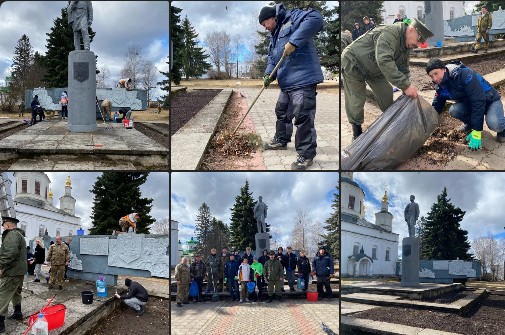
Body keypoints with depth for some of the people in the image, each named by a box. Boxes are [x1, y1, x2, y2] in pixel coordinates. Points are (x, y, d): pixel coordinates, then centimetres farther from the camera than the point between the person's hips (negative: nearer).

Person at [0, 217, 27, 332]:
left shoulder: (12, 235, -16)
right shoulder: (19, 234, 19)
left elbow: (10, 253, -30)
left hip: (11, 272, -11)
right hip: (19, 270, 11)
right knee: (16, 292, 23)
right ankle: (18, 313, 35)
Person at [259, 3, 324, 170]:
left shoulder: (293, 18, -7)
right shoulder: (274, 35, 23)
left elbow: (315, 19, -25)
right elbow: (272, 57, 26)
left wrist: (294, 41, -30)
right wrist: (269, 74, 5)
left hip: (303, 81, -10)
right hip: (286, 83, 10)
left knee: (303, 117, -10)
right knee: (282, 112, 24)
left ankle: (306, 154, -4)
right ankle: (281, 141, 45)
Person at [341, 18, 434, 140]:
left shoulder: (406, 44, -3)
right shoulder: (390, 33, -35)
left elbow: (403, 70, 4)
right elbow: (384, 61, -47)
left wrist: (409, 91, -10)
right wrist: (406, 85, -47)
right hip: (353, 64, -9)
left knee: (386, 93, 7)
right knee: (357, 100, -5)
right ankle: (357, 132, 12)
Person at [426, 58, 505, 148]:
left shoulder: (464, 75, -32)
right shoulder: (440, 87, -9)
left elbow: (478, 101, -34)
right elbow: (436, 107, 2)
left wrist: (476, 132, -36)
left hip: (490, 99, -6)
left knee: (495, 125, -35)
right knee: (453, 111, -24)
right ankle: (470, 123, 7)